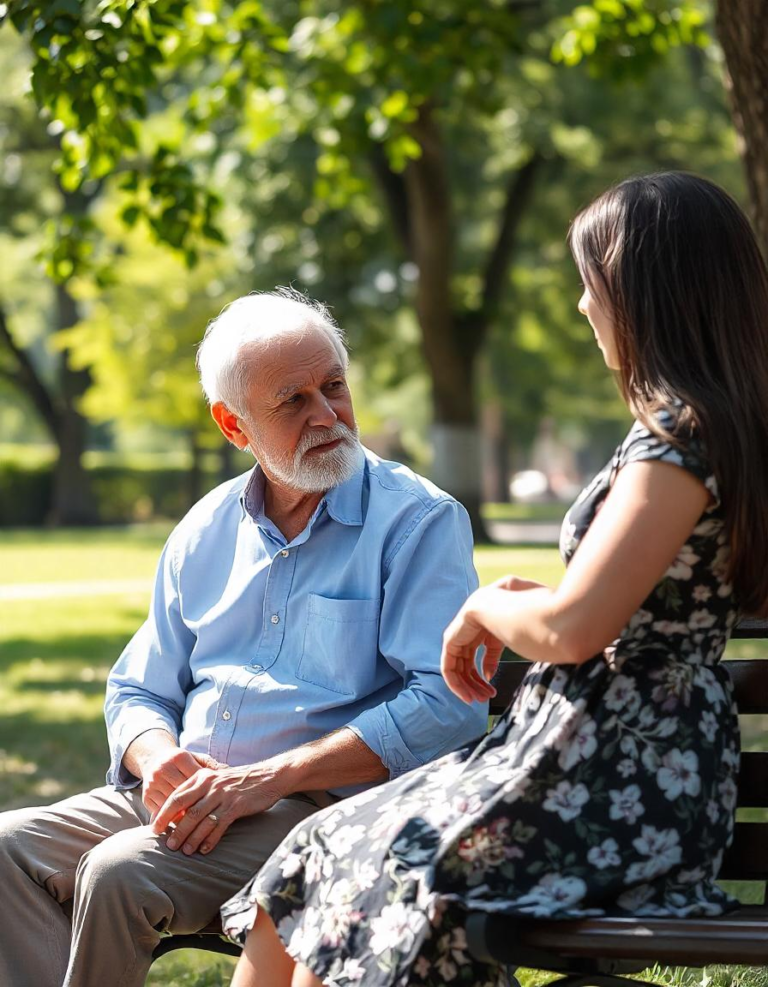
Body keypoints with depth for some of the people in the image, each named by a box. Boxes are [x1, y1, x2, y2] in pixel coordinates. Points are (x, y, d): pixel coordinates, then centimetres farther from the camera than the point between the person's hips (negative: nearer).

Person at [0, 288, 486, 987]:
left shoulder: (420, 521, -4)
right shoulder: (207, 531, 15)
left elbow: (450, 705, -15)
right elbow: (138, 691, 20)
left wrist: (268, 778, -20)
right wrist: (158, 757, -6)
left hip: (322, 805, -6)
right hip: (185, 799, 6)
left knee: (120, 872, -28)